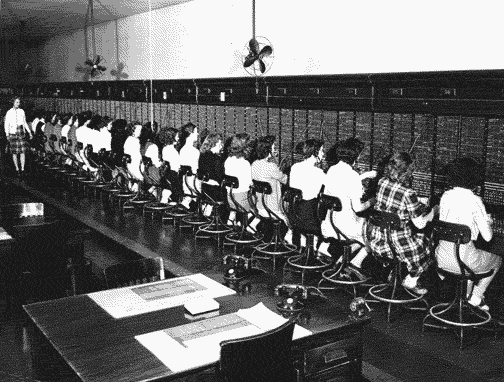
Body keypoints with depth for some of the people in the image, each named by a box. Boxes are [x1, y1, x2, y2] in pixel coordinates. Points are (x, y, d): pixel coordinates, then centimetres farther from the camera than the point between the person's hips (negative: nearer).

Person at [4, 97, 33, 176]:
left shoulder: (21, 111, 9)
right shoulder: (9, 112, -1)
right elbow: (6, 124, 0)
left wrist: (29, 132, 14)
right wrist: (7, 134, -10)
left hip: (21, 132, 2)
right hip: (13, 133, -2)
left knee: (22, 151, -4)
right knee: (14, 152, 2)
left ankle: (22, 169, -1)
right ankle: (17, 169, 10)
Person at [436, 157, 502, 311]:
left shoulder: (446, 196, -1)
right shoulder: (474, 201, -16)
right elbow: (488, 237, -12)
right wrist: (488, 221, 10)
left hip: (442, 258, 5)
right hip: (463, 260, -5)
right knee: (497, 261, 27)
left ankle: (466, 294, 38)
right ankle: (476, 298, 26)